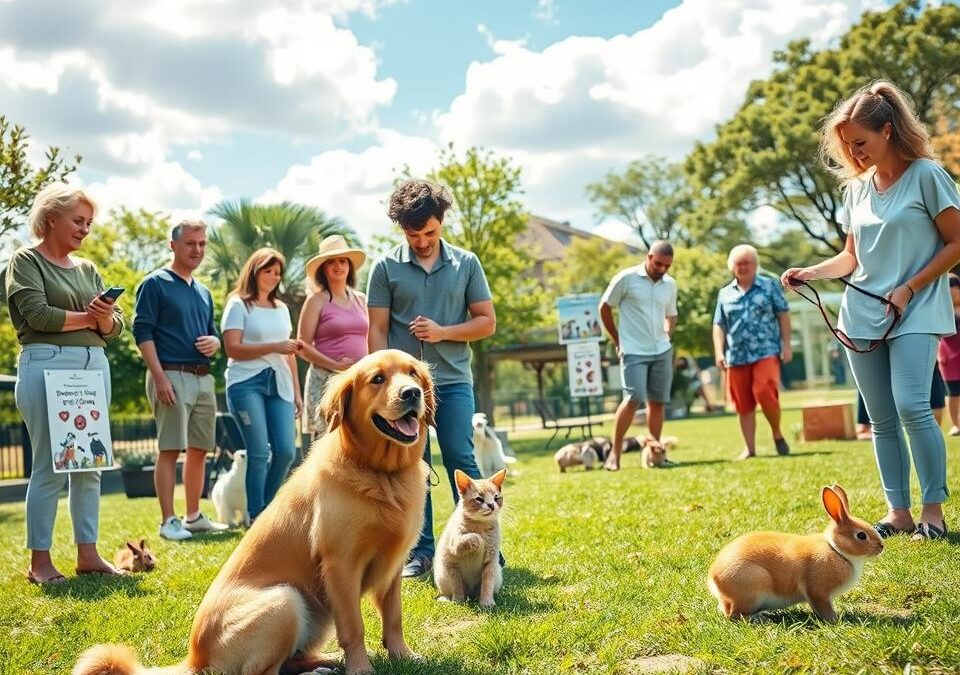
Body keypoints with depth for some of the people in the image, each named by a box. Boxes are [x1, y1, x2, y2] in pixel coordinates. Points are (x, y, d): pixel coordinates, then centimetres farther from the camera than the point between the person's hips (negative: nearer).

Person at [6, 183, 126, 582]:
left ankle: (87, 553, 12)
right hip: (47, 364, -6)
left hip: (94, 366, 6)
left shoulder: (87, 269, 19)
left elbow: (115, 328, 14)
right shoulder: (26, 260, 2)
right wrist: (86, 318, -2)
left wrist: (106, 318, -9)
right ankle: (39, 560, 0)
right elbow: (38, 313, -13)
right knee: (50, 465, -6)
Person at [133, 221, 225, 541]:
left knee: (199, 450, 10)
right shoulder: (155, 283, -2)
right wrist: (160, 377, -18)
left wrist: (214, 342, 1)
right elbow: (142, 332, -9)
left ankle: (194, 517, 19)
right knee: (170, 450, -7)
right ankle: (168, 521, -4)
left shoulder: (203, 292, 21)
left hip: (203, 377, 7)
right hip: (172, 374, -7)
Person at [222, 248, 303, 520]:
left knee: (286, 451, -6)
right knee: (259, 453, -8)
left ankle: (267, 507, 13)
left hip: (279, 385, 5)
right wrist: (274, 347, -15)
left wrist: (297, 392, 17)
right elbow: (232, 348, -9)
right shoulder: (238, 305, 3)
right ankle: (257, 517, 2)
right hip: (247, 383, -5)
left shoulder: (281, 308, 21)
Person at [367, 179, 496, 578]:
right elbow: (377, 330, 2)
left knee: (462, 462, -3)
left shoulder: (466, 264, 6)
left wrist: (442, 332, -10)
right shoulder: (385, 267, 3)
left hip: (453, 381, 0)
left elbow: (487, 322, 6)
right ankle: (420, 550, 14)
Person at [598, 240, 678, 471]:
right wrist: (618, 341, 1)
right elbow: (605, 307, 0)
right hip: (634, 352, -5)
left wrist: (667, 337, 7)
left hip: (662, 351, 5)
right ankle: (615, 453, -6)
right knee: (633, 398, -14)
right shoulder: (626, 278, -7)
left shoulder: (670, 285, 8)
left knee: (657, 401, 5)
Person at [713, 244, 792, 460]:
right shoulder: (725, 294, 12)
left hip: (766, 352, -3)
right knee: (743, 404, 4)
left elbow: (783, 315, 4)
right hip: (736, 357, 3)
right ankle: (749, 448, 11)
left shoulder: (770, 286, 6)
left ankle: (777, 434, 3)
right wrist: (719, 352, 0)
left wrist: (786, 344, -4)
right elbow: (719, 326, 12)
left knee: (764, 393, -20)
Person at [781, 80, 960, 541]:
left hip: (914, 312, -6)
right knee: (882, 419, 4)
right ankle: (898, 511, 10)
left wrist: (908, 289, -13)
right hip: (862, 315, 6)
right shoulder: (857, 188, 11)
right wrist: (810, 273, -1)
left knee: (911, 406, -18)